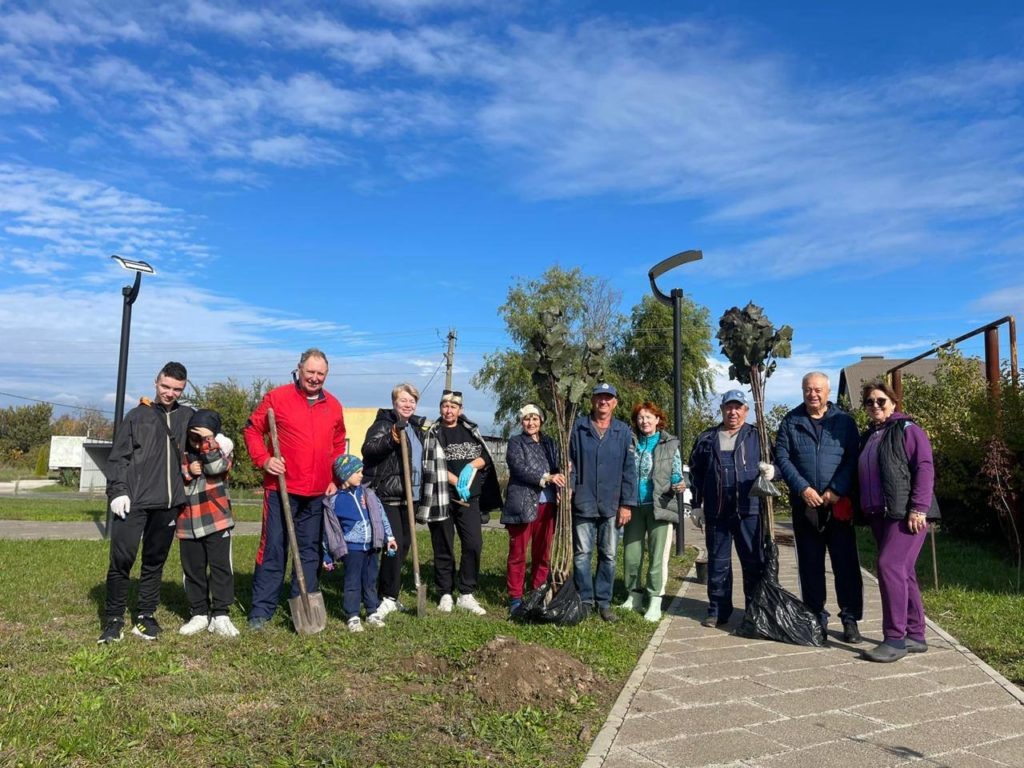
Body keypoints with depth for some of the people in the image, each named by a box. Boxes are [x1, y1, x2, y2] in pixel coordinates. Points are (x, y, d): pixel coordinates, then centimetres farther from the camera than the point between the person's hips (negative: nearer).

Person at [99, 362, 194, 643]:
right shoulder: (137, 416, 5)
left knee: (155, 561, 10)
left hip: (168, 504, 2)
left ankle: (145, 615, 21)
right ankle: (114, 618, 8)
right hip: (133, 501, -2)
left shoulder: (189, 417, 12)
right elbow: (118, 458, 2)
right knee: (122, 558, -5)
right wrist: (118, 491, -9)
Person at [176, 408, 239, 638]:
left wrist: (208, 441, -26)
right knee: (193, 569, 9)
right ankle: (199, 614, 20)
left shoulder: (221, 449, 0)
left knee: (220, 567, -2)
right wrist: (187, 472, -10)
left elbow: (216, 467, -20)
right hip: (188, 522, 3)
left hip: (216, 520, -3)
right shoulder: (181, 452, 8)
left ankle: (220, 615, 4)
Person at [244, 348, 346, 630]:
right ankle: (261, 610, 11)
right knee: (273, 549, 1)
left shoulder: (333, 405, 9)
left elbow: (338, 445, 19)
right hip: (282, 489, -4)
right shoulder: (277, 397, -4)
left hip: (318, 494, 4)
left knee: (310, 552, 11)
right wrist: (264, 459, -12)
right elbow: (252, 429, 2)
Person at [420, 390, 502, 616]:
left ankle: (466, 594, 5)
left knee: (474, 544, -5)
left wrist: (470, 465, -10)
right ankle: (445, 594, 15)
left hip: (469, 497, 3)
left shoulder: (470, 430, 13)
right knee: (443, 548, 4)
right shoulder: (433, 433, 3)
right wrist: (456, 482, -17)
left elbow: (485, 457, 10)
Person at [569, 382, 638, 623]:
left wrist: (626, 503, -1)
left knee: (608, 555, 8)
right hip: (583, 503, -1)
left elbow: (629, 469, 3)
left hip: (611, 505, 1)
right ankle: (584, 601, 15)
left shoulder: (623, 431, 4)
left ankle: (604, 602, 19)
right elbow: (568, 462, 2)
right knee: (582, 554, 4)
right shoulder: (578, 427, 1)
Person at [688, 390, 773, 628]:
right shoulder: (707, 438, 12)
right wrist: (697, 504, 11)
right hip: (716, 511, 2)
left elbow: (774, 463, 6)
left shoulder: (757, 436, 7)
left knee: (754, 561, 3)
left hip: (749, 510, -2)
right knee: (718, 562, 8)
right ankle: (718, 610, 18)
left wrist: (771, 470, -18)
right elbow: (696, 472, 15)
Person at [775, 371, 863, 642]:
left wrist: (837, 491, -14)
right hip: (804, 505, 1)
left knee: (846, 563, 1)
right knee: (810, 564, 7)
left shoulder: (844, 421, 5)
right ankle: (817, 617, 18)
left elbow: (853, 459, -2)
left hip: (839, 505, -1)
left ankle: (850, 618, 11)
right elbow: (782, 457, -1)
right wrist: (803, 489, -12)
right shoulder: (790, 422, 6)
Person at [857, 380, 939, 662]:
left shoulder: (907, 430, -3)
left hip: (905, 513, -8)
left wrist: (919, 508, -19)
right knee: (903, 572, 11)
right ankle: (915, 636, 18)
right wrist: (862, 508, 16)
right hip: (880, 515, 8)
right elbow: (864, 477, 23)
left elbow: (925, 469, -12)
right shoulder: (868, 436, 19)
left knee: (889, 566, -15)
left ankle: (895, 639, -9)